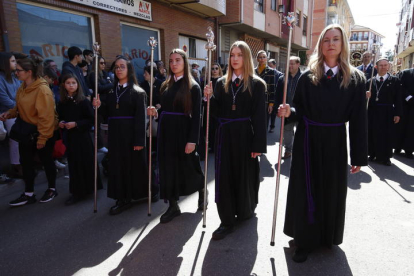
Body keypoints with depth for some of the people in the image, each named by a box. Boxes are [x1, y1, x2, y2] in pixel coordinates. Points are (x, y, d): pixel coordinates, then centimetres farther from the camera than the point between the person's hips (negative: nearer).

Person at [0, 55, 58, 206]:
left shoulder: (42, 90, -23)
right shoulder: (23, 87, 3)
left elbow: (46, 116, -22)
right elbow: (19, 107, 16)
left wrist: (42, 138, -19)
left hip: (41, 132, -8)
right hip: (25, 131, 8)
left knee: (46, 161, 9)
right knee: (26, 162, 13)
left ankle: (52, 189, 30)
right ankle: (29, 194, 26)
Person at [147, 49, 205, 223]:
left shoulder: (193, 87, -7)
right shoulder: (166, 85, 10)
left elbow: (196, 115, -12)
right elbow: (164, 109, 14)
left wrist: (192, 140, -17)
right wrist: (155, 113, -7)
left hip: (183, 131, -5)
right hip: (166, 131, 6)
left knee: (188, 166, 9)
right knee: (168, 167, 7)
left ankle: (202, 192, 39)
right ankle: (173, 206, 19)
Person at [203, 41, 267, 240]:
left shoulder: (256, 84, -2)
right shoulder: (221, 83, 9)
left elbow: (259, 117, -8)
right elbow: (216, 112, 6)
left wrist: (258, 144, -13)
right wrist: (210, 98, -12)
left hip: (245, 136, -3)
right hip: (225, 136, 3)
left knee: (244, 176, 10)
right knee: (224, 177, 2)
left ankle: (245, 210, 36)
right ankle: (227, 220, 12)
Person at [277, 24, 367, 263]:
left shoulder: (356, 79, -1)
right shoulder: (308, 77, 1)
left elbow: (359, 120, -3)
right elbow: (299, 110, 2)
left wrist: (359, 156, -4)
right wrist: (289, 111, -23)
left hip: (335, 142, 0)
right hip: (308, 140, 0)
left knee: (332, 192, 13)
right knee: (306, 191, 6)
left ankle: (327, 237, 37)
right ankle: (305, 241, 23)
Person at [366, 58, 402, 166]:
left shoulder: (394, 80, 3)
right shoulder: (370, 81, 6)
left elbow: (398, 98, 0)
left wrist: (398, 113, -6)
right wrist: (366, 95, -17)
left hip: (387, 112, -1)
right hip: (373, 112, 1)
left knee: (387, 135, 3)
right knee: (373, 134, 8)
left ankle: (385, 157, 15)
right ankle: (373, 154, 22)